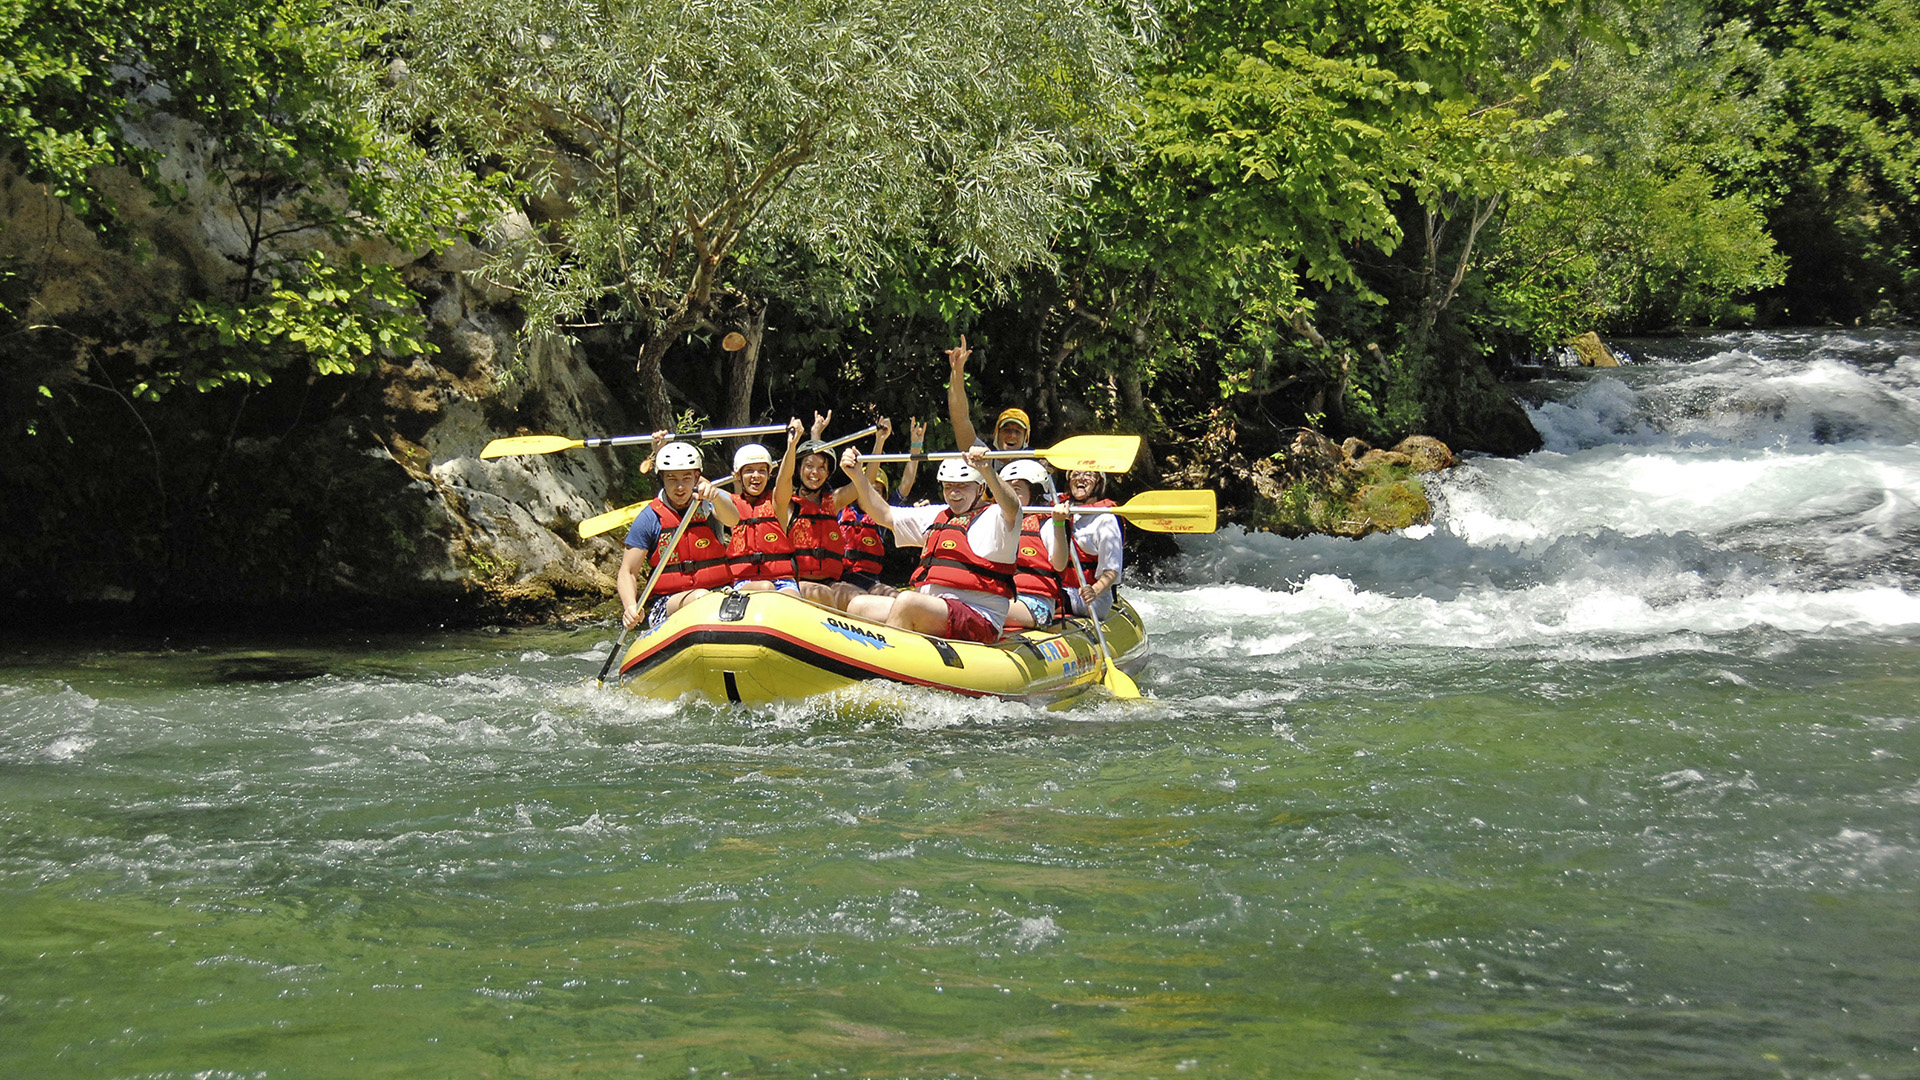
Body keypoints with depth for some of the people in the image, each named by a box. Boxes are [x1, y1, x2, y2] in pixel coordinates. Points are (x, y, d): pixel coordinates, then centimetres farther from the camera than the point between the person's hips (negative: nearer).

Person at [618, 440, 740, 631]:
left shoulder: (707, 506, 7)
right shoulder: (650, 518, 2)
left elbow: (732, 520, -18)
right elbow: (627, 572, -1)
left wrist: (714, 497, -41)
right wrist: (630, 607, -22)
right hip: (666, 601, -2)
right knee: (701, 597, -36)